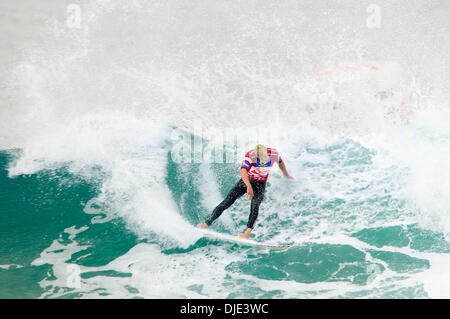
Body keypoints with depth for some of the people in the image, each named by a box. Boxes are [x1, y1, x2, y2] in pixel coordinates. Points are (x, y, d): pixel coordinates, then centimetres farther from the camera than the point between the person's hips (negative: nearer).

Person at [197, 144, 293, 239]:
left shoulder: (274, 153, -18)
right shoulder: (250, 155, -28)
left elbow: (280, 162, 7)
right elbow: (243, 171, -43)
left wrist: (286, 174, 24)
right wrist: (249, 187, -58)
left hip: (260, 184, 1)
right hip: (246, 181, -1)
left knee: (255, 205, -26)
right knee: (227, 202, -11)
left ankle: (247, 233, -29)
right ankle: (207, 223, -4)